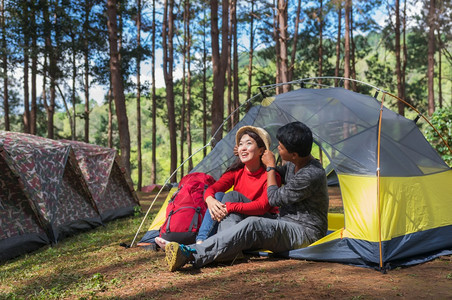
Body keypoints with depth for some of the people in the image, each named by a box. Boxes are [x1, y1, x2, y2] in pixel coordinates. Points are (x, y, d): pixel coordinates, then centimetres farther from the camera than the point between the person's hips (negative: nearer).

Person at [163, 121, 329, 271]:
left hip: (304, 233, -10)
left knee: (252, 226, -36)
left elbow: (274, 199, -17)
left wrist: (270, 166, -8)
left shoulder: (312, 175, -23)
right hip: (285, 225, 10)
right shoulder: (293, 164, 7)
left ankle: (191, 254, -47)